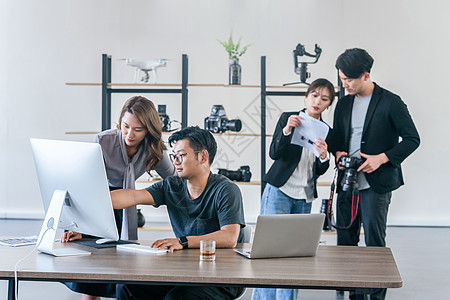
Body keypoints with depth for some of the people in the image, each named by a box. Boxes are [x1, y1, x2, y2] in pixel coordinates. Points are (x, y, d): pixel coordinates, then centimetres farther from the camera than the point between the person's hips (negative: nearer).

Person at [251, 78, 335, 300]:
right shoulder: (288, 118, -1)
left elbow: (319, 172, 6)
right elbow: (274, 153, -10)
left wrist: (323, 157, -15)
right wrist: (287, 130, -25)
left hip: (304, 198, 4)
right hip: (279, 191, -4)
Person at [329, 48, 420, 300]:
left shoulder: (390, 102, -6)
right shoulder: (344, 104, 13)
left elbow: (412, 139, -7)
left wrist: (381, 158, -16)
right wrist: (337, 152, 0)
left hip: (376, 184, -6)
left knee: (374, 242, -5)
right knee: (345, 241, 7)